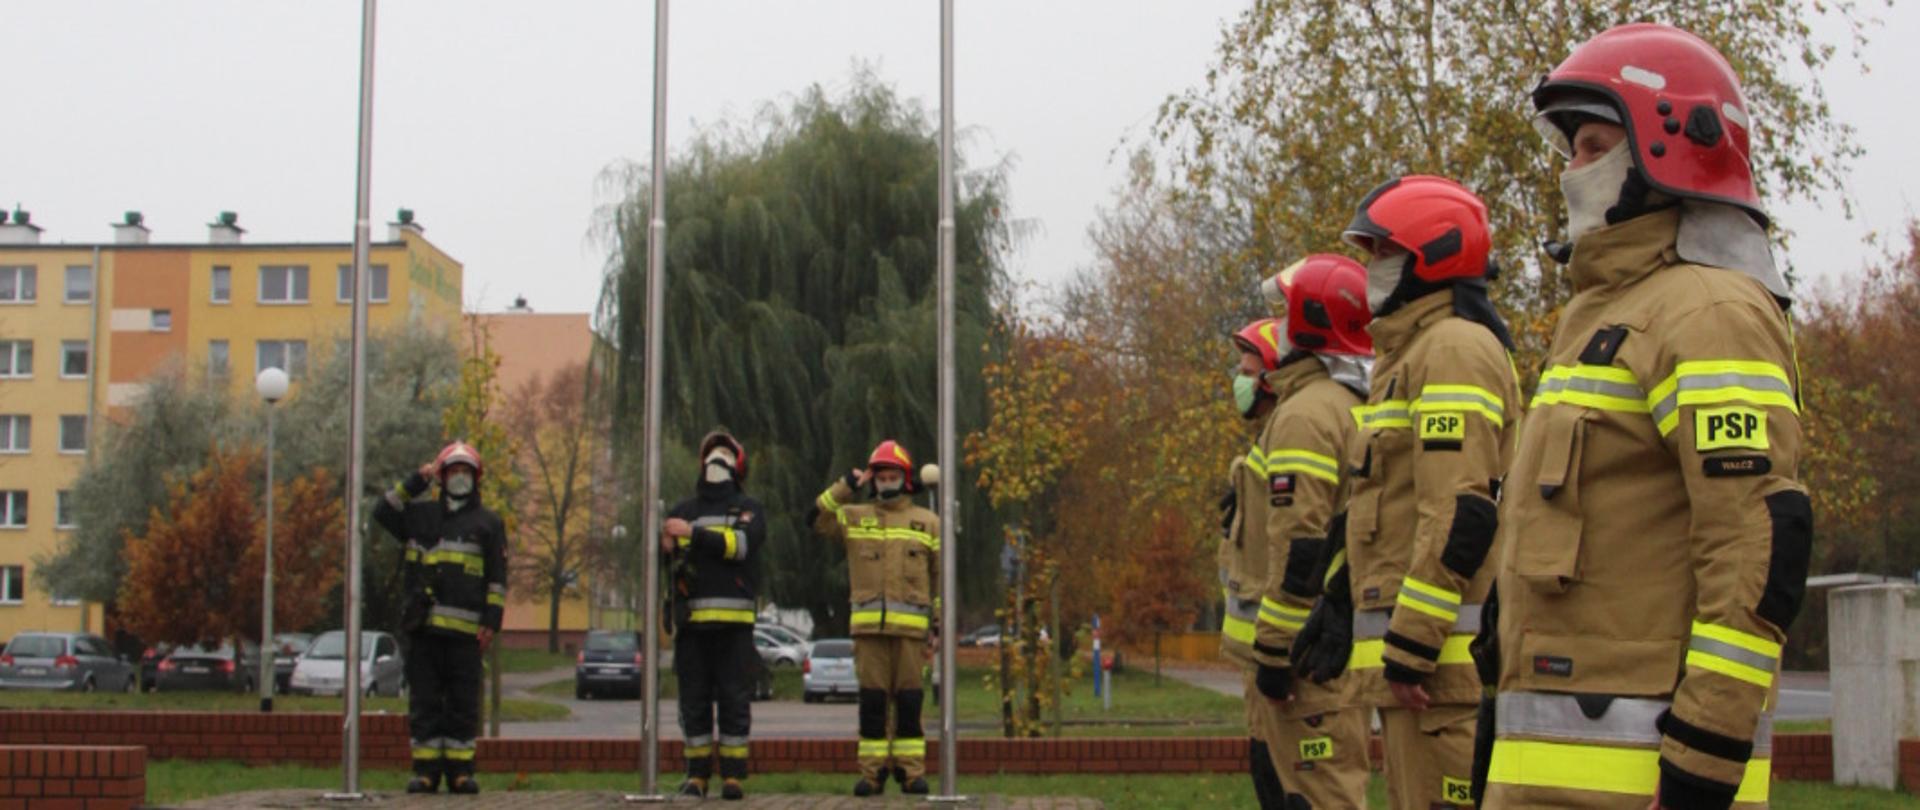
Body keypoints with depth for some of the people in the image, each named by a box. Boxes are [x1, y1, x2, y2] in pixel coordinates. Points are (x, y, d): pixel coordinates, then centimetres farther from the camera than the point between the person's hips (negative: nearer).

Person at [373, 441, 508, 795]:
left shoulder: (488, 522, 10)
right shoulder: (421, 514, 18)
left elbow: (497, 577, 7)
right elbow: (383, 512, 11)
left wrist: (491, 620, -4)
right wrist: (416, 482, 7)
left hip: (465, 629, -2)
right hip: (423, 626, 2)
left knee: (463, 703, 0)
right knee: (424, 702, 2)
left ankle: (460, 770, 4)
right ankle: (425, 770, 5)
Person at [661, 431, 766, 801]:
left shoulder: (749, 509, 10)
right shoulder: (684, 510, 19)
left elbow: (741, 543, -9)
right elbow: (662, 553, 11)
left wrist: (694, 533, -14)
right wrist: (665, 546, -13)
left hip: (734, 618, -2)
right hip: (691, 617, 2)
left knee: (735, 699, -3)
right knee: (694, 699, 2)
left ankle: (733, 776, 0)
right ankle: (697, 775, 7)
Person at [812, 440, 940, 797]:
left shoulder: (927, 523, 10)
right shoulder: (854, 517, 12)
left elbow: (942, 575, 10)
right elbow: (817, 518, 0)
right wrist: (845, 486, -6)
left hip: (910, 625, -1)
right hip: (868, 626, 1)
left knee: (909, 700, 0)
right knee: (871, 700, 1)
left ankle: (912, 771, 4)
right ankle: (872, 772, 4)